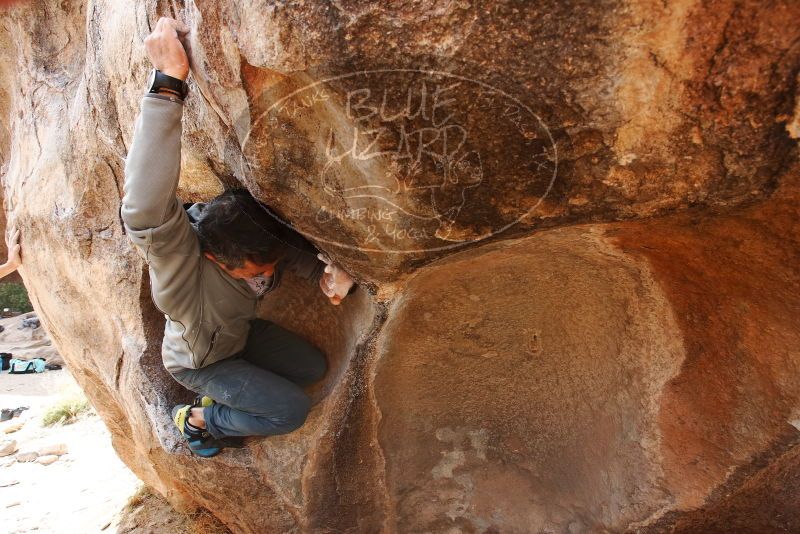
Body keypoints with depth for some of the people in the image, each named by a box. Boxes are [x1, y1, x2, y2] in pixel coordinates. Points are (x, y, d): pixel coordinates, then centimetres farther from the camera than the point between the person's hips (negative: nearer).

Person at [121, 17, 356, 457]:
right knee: (294, 410, -12)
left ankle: (222, 398, 20)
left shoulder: (256, 237, -27)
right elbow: (144, 210, -67)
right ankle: (197, 418, 9)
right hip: (198, 360, -6)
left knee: (313, 367, 8)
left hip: (240, 333, 6)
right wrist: (168, 82, -71)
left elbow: (299, 254, -7)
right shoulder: (179, 259, -45)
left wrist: (327, 272, -32)